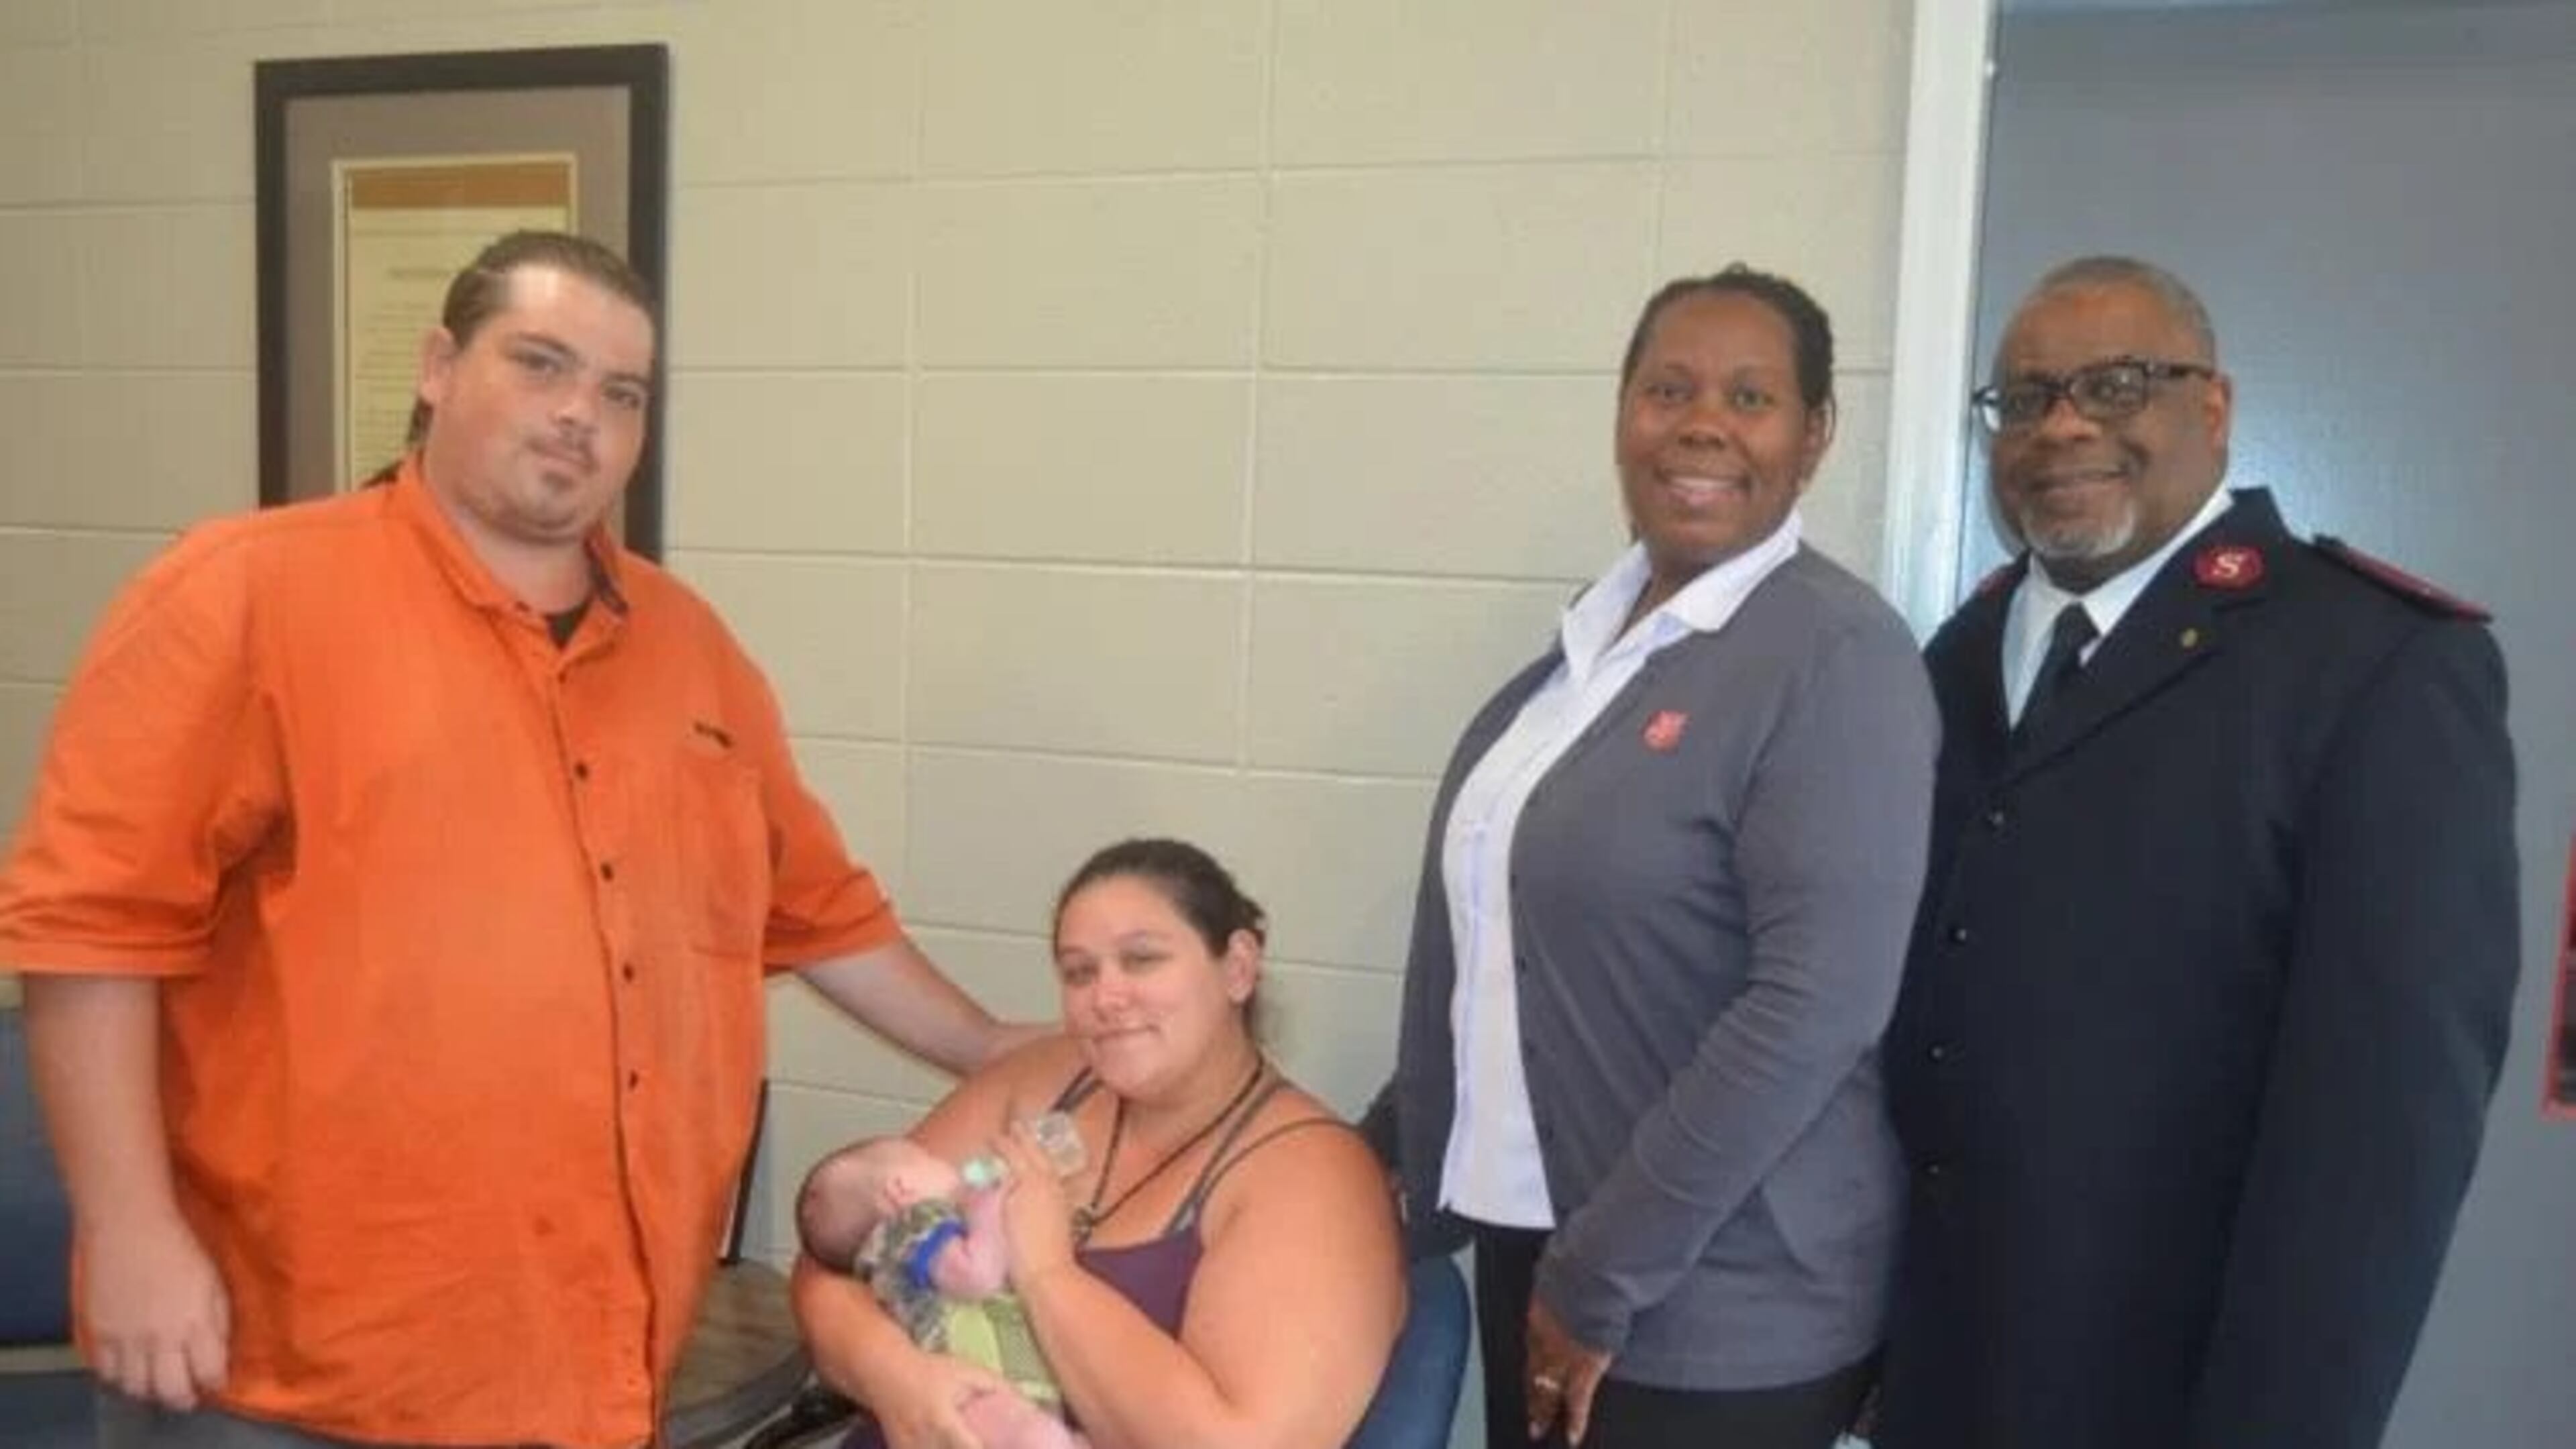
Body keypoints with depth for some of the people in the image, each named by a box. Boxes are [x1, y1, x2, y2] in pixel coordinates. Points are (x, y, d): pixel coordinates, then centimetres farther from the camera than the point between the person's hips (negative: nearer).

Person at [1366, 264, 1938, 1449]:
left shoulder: (1837, 656, -15)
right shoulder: (1597, 627, 5)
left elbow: (1817, 1003, -22)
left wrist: (1604, 1278, -18)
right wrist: (1389, 1141, 16)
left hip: (1713, 1311, -6)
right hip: (1526, 1242, 6)